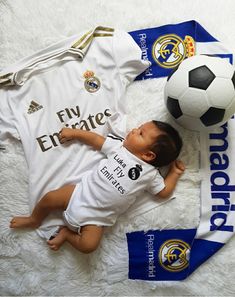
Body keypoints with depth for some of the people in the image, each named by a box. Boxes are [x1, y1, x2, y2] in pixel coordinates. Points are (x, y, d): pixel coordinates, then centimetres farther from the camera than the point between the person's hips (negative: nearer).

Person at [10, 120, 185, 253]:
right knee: (50, 198, -8)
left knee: (88, 246, -21)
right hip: (81, 193, 3)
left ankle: (67, 233, 10)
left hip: (96, 218, -2)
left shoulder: (150, 174, -3)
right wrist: (73, 133, 10)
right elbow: (96, 140, 10)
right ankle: (34, 220, 26)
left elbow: (164, 192, 2)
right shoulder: (119, 146, 2)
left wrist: (175, 172, -1)